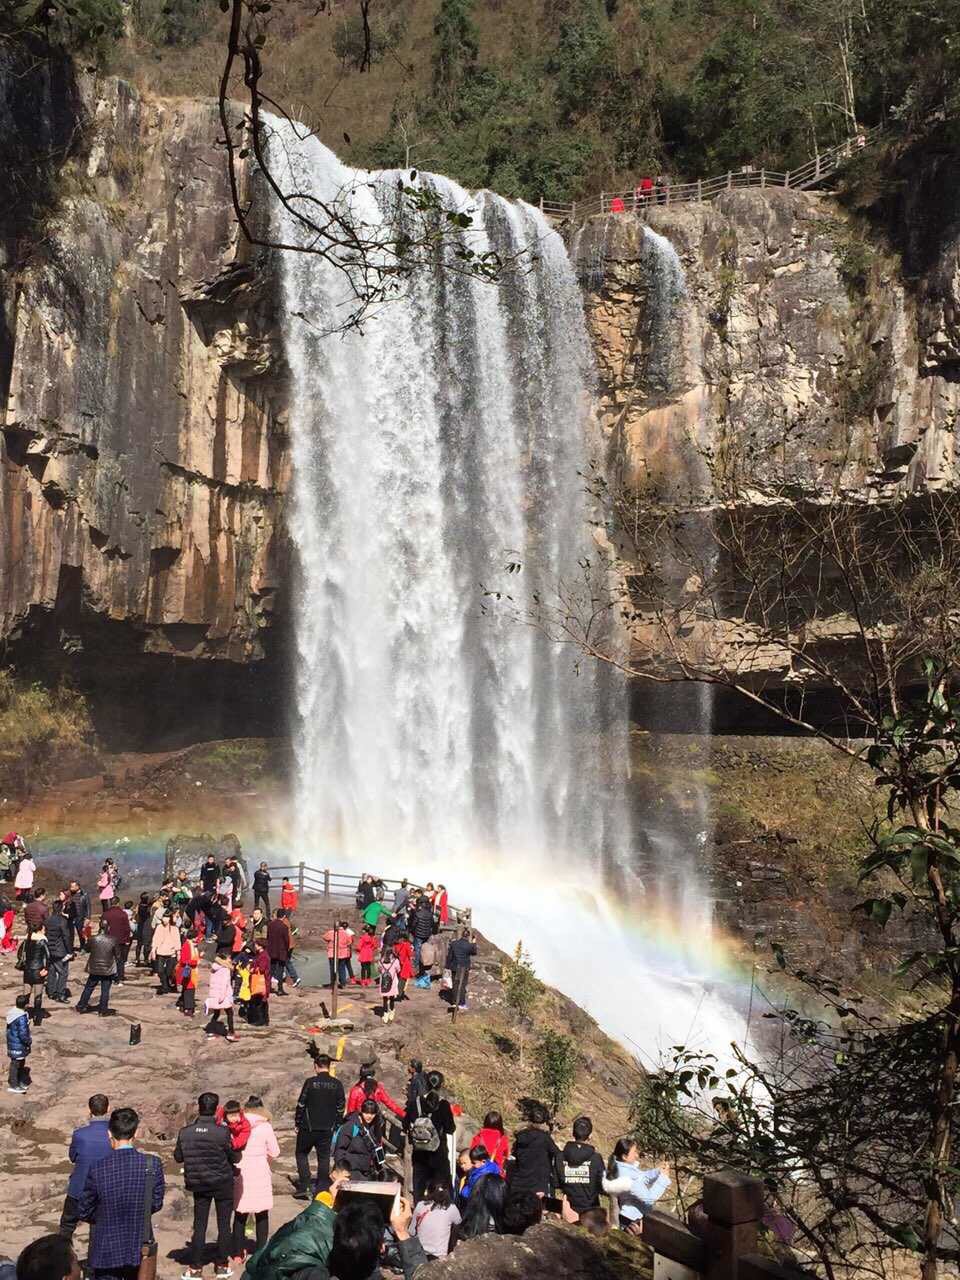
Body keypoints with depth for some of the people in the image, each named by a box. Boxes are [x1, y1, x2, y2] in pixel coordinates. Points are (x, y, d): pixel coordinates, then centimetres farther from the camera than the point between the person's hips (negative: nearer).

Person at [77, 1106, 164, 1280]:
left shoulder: (97, 1170, -18)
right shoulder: (153, 1165, -14)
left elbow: (83, 1213, -6)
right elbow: (156, 1204, -1)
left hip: (106, 1252, -2)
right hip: (139, 1250, 2)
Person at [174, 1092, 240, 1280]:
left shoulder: (185, 1132, -12)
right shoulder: (222, 1132, -20)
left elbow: (178, 1157, 2)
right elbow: (235, 1158, -9)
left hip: (199, 1185, 2)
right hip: (223, 1183, -2)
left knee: (199, 1226, 12)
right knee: (224, 1225, 12)